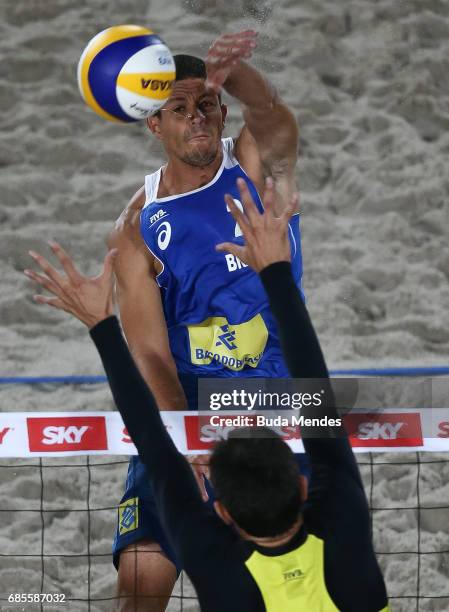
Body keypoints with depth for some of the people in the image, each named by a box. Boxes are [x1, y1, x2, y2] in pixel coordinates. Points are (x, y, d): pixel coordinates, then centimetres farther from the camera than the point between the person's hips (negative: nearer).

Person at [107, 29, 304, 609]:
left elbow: (271, 116, -28)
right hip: (185, 411, -1)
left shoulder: (257, 165, -3)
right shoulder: (137, 228, -4)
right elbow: (150, 355, -11)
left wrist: (233, 74, -53)